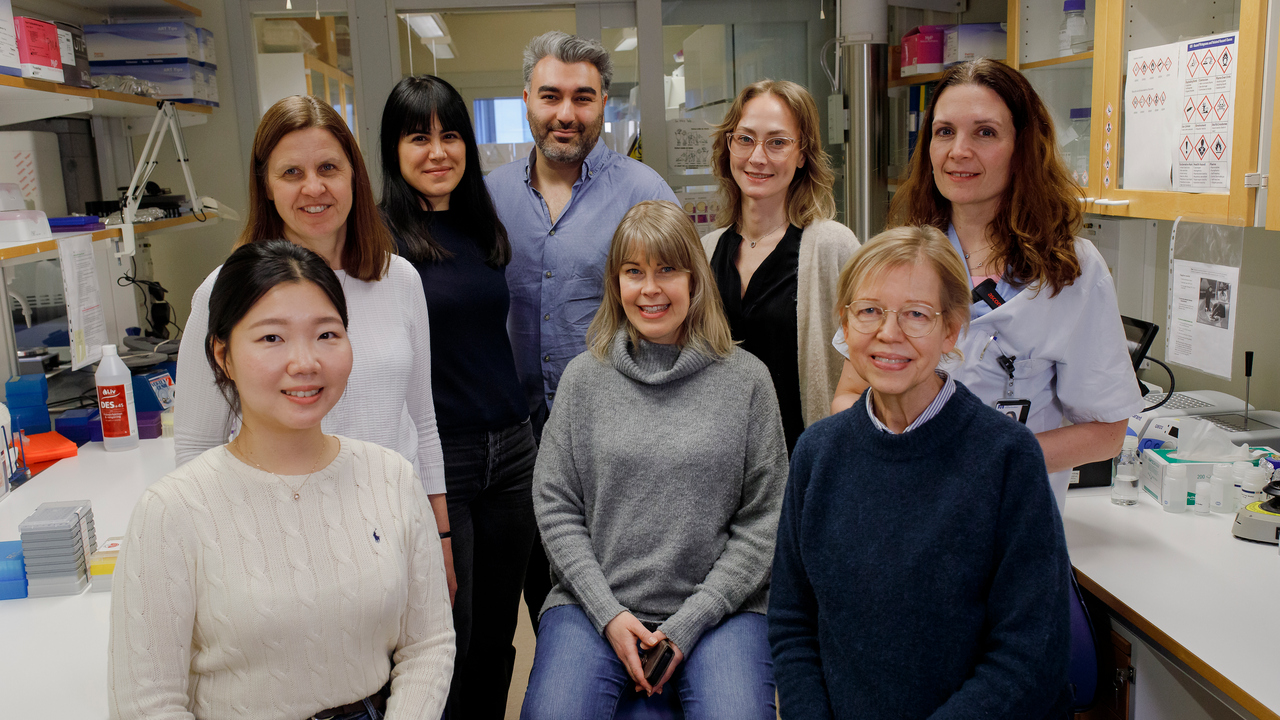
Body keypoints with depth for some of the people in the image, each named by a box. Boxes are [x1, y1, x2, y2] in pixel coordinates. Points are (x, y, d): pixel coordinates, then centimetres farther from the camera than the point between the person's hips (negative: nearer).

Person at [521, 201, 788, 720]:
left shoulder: (746, 379, 2)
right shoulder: (584, 377, 6)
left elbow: (763, 520, 0)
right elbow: (555, 507, 5)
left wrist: (688, 624, -7)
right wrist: (609, 613, -6)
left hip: (718, 608, 0)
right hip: (594, 603, 1)